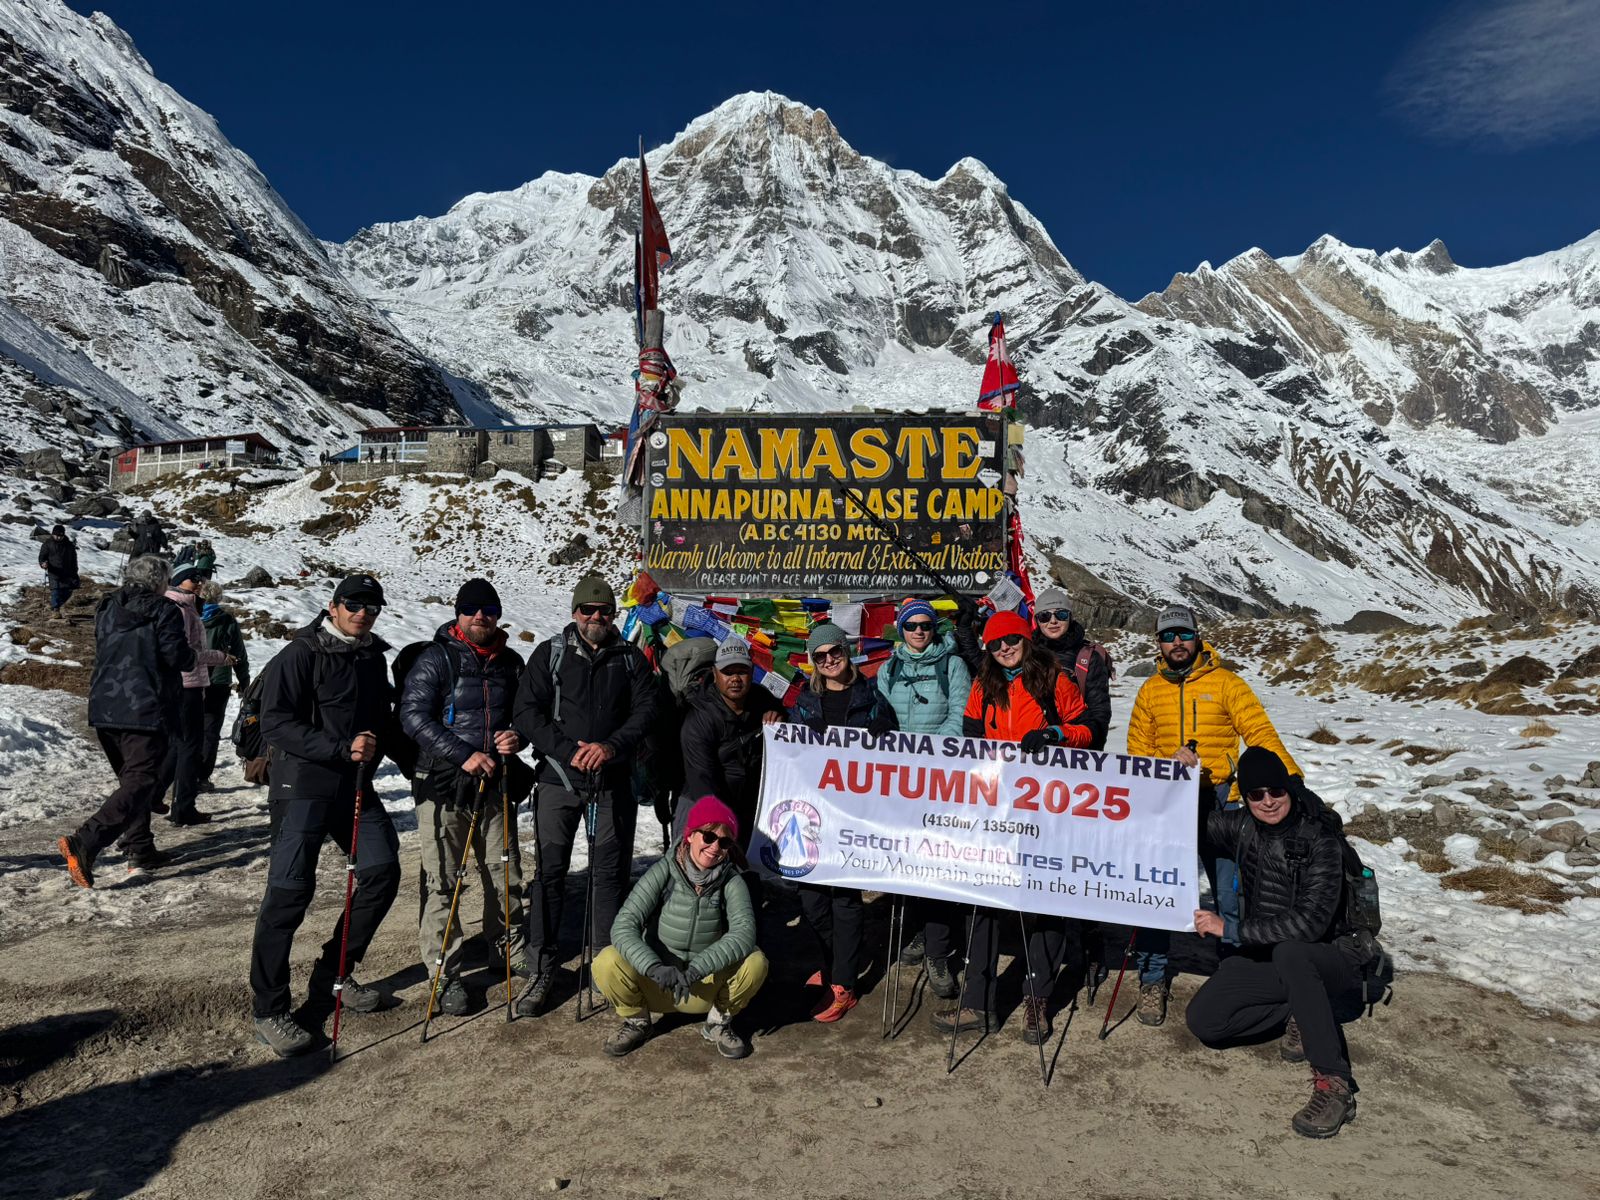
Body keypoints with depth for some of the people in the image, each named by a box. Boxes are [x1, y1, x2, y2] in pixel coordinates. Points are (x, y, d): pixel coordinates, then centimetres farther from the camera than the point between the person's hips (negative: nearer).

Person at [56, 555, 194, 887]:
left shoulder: (108, 610, 12)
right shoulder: (163, 611, -9)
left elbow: (102, 652, 21)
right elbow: (179, 658, -14)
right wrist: (191, 653, 7)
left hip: (104, 710, 8)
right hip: (144, 711, -8)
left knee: (131, 777, 19)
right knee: (139, 784, -7)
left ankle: (140, 850, 21)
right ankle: (84, 843, -23)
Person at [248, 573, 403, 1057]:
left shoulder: (373, 658, 12)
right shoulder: (300, 655, -9)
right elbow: (275, 723, -16)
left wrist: (376, 743, -3)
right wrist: (342, 748, -22)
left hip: (356, 787, 7)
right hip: (304, 785, -7)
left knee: (382, 872, 5)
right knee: (290, 891, -7)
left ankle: (334, 975, 22)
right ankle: (268, 1009, 5)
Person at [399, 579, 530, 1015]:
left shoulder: (511, 662, 9)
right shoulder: (436, 659, -7)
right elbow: (413, 716, -15)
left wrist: (518, 737, -4)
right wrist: (464, 755, -21)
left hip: (495, 784, 5)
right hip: (443, 786, -4)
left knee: (506, 876, 14)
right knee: (441, 884, 1)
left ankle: (510, 947, 34)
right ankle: (445, 972, 13)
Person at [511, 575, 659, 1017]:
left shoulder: (631, 659, 8)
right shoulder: (550, 654, 4)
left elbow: (645, 711, 0)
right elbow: (526, 712, -3)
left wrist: (611, 746, -17)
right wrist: (567, 750, -15)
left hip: (614, 781, 1)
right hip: (558, 779, -1)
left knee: (612, 873, 7)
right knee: (550, 872, 2)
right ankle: (543, 968, 13)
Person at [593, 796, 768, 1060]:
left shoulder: (731, 881, -13)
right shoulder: (665, 871, -16)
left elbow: (744, 932, -29)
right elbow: (623, 926, -23)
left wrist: (696, 970, -41)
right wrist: (654, 968, -39)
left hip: (708, 987, 0)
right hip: (655, 985, 0)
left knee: (755, 962, -27)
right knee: (607, 962, -28)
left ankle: (719, 1022, 2)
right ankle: (636, 1020, 3)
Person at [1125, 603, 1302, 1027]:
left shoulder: (1224, 683, 3)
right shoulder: (1150, 690, 9)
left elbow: (1259, 732, -7)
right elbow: (1137, 749, 7)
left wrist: (1290, 776, -21)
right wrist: (1168, 760, -14)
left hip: (1219, 804, -1)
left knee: (1231, 896, 0)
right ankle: (1153, 982, 14)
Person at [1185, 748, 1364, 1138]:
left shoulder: (1320, 841, -19)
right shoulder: (1242, 827, -3)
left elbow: (1310, 922, -29)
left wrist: (1232, 928, -29)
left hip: (1329, 962, -5)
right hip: (1265, 957, 6)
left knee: (1288, 952, -40)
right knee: (1202, 1019, -13)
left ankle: (1334, 1084, -31)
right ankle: (1299, 1015, 7)